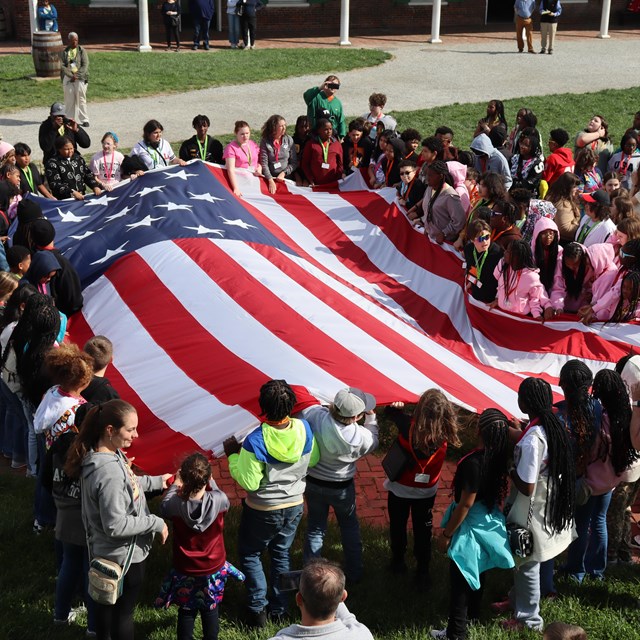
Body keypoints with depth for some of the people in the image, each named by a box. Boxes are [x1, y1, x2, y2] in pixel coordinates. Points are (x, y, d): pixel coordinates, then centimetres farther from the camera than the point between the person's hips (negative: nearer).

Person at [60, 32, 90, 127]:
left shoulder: (82, 51, 6)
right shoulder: (64, 52, 8)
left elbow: (85, 65, -3)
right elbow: (62, 66, -2)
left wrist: (77, 75, -13)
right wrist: (71, 75, -14)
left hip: (80, 77, -1)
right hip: (68, 78, 1)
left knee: (81, 99, -3)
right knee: (69, 99, 1)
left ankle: (84, 120, 0)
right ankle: (69, 119, 8)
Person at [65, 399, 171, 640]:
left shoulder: (104, 455, -6)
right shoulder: (109, 471, -35)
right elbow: (116, 526, -31)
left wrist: (155, 481, 13)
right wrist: (156, 523, -22)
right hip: (125, 555, -9)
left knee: (107, 601, 28)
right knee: (123, 611, 11)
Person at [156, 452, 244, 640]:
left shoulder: (175, 504, -25)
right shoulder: (218, 500, -25)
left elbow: (164, 508, 1)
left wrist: (175, 483, 10)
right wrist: (209, 481, 11)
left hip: (185, 570, 0)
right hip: (213, 568, 0)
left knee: (186, 611, 21)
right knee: (210, 610, 21)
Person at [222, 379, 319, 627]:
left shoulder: (254, 442, -31)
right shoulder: (304, 429, -16)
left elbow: (249, 482, -23)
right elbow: (313, 460, 1)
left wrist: (233, 455, -12)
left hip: (263, 511, -4)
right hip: (294, 505, 5)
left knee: (249, 555, 19)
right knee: (281, 553, 24)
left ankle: (258, 609, 21)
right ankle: (279, 607, 35)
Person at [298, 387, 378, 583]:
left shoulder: (313, 414, -30)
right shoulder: (359, 437, -31)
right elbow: (373, 443, -8)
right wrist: (371, 417, 1)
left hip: (313, 484, 2)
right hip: (341, 488, -2)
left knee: (315, 529, 21)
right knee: (350, 527, 25)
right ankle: (354, 573, 40)